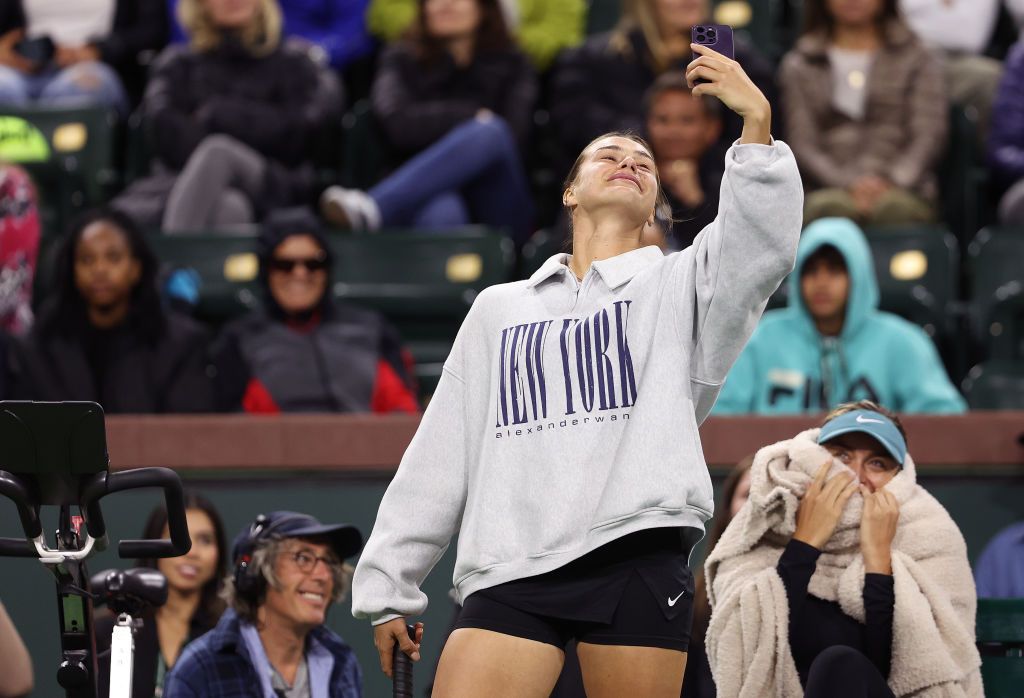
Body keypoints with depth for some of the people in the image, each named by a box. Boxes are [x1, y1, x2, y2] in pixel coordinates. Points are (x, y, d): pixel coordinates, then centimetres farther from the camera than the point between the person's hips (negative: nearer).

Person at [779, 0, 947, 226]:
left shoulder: (917, 58, 20)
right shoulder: (799, 67, 20)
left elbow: (929, 134, 6)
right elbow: (803, 146, 7)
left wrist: (890, 180, -14)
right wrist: (849, 184, -13)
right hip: (832, 189, 0)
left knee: (893, 207, -38)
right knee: (831, 207, -38)